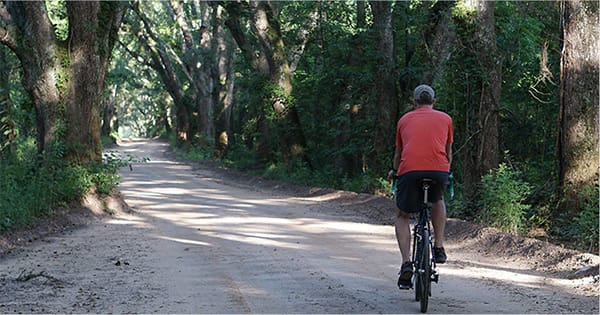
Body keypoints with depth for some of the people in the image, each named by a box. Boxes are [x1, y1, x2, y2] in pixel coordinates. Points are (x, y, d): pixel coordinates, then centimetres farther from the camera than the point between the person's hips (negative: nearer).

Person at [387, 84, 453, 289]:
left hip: (409, 170, 0)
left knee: (403, 216, 18)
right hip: (438, 170, 0)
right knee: (438, 201, 33)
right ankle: (439, 248, 21)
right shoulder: (445, 118, 22)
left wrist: (394, 171, 53)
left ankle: (406, 263, 0)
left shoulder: (405, 119, 22)